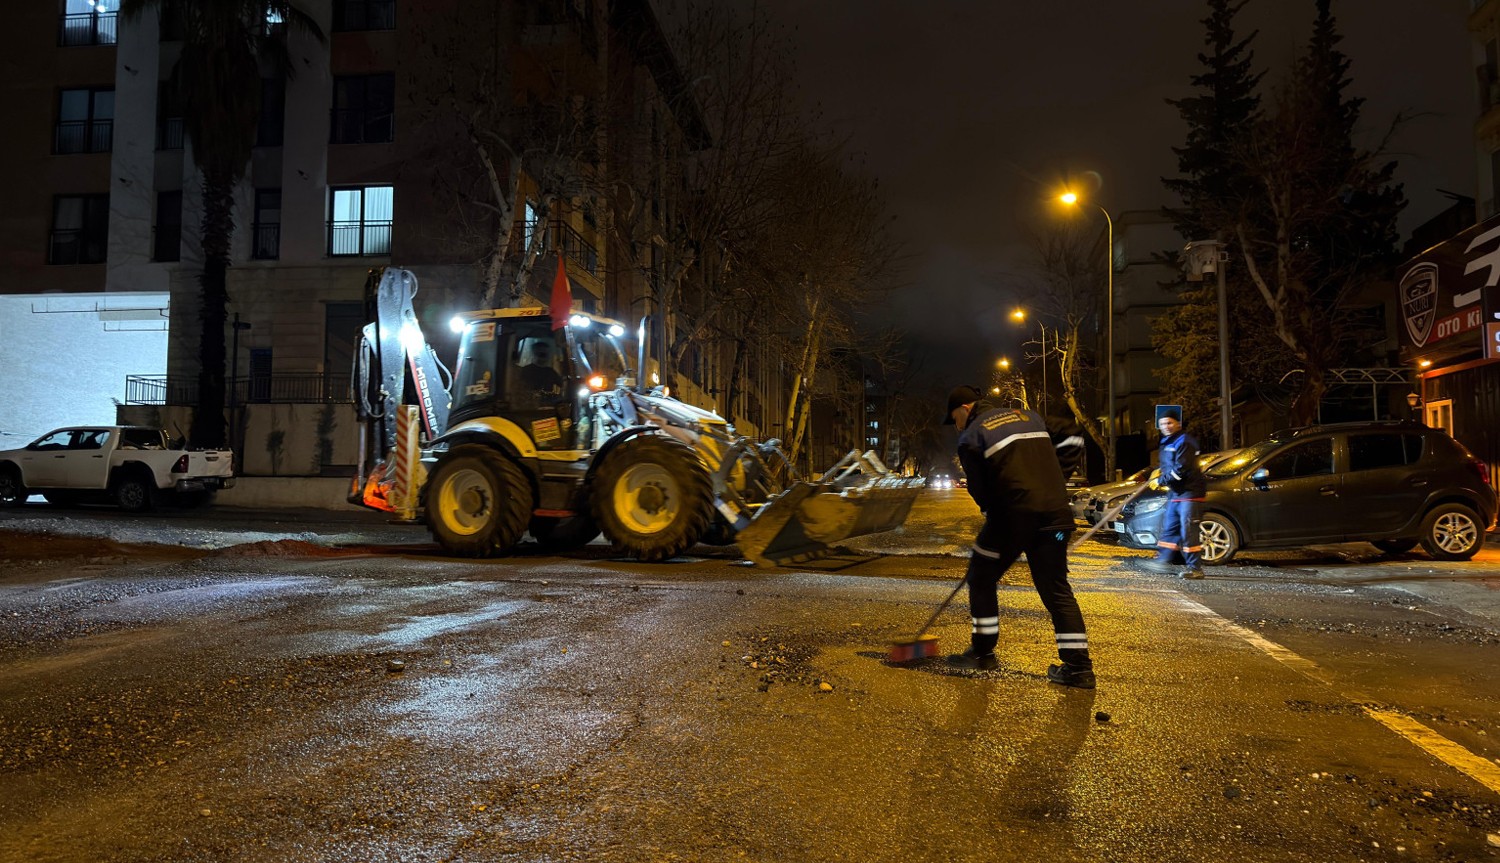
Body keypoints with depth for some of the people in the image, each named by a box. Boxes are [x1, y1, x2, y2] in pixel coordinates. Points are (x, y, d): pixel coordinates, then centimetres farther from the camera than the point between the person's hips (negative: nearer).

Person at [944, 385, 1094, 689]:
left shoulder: (971, 436, 4)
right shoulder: (1029, 417, 20)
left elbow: (980, 492, 1)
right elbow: (1071, 437, 21)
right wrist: (1053, 479, 20)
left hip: (1014, 514, -5)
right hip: (1055, 511, 5)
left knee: (982, 576, 14)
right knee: (1056, 589, 11)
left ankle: (983, 652, 21)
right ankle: (1078, 666, 6)